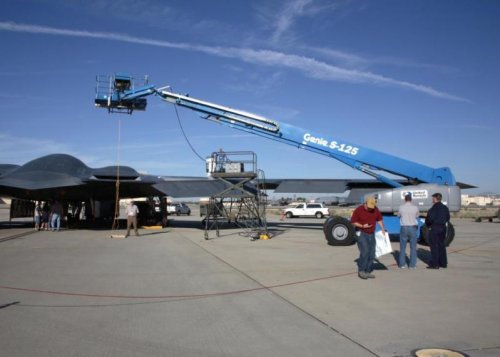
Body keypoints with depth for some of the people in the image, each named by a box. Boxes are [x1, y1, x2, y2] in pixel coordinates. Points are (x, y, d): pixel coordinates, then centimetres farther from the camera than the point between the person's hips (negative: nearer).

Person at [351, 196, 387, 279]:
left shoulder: (375, 210, 1)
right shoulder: (359, 210, -12)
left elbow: (379, 219, 15)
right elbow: (353, 222, -9)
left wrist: (382, 229, 5)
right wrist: (362, 226, -20)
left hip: (371, 234, 6)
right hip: (361, 234, -5)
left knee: (371, 254, 5)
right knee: (365, 251, -17)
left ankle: (368, 271, 14)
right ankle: (361, 271, -5)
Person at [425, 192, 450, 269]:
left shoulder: (434, 208, -15)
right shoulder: (445, 208, 9)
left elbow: (430, 218, -18)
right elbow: (448, 218, 15)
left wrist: (428, 224, -1)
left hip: (434, 228, -8)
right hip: (443, 228, 8)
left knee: (434, 246, -3)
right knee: (442, 245, 15)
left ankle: (434, 264, -2)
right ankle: (443, 263, 21)